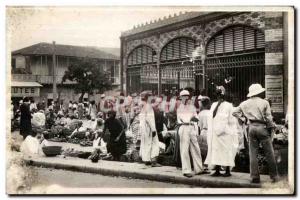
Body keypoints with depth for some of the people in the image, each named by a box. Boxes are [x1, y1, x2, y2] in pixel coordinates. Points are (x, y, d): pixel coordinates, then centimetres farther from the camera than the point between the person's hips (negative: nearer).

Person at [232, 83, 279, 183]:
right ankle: (274, 176, 11)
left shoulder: (245, 103, 9)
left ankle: (254, 176, 7)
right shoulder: (264, 102, -2)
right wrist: (272, 126, 7)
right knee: (269, 153, 6)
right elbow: (268, 118, -6)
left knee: (253, 153, 7)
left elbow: (235, 112, 12)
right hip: (262, 127, -3)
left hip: (251, 127, 3)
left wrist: (243, 118, 14)